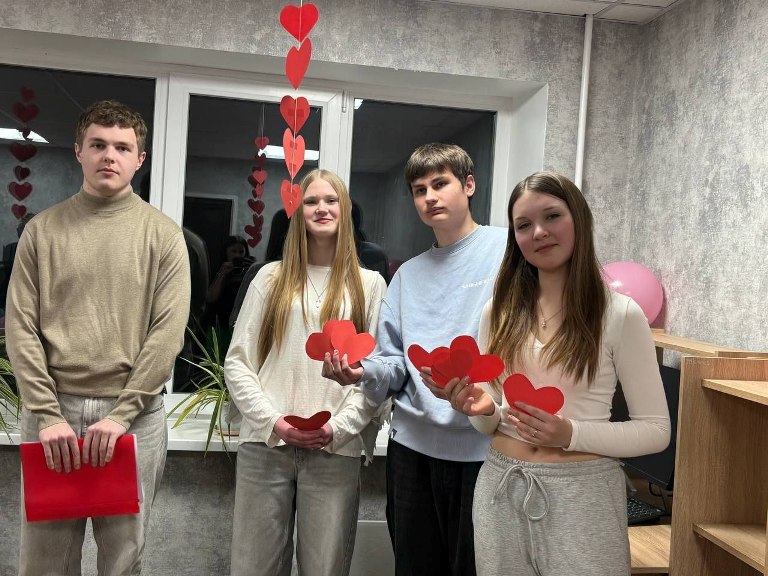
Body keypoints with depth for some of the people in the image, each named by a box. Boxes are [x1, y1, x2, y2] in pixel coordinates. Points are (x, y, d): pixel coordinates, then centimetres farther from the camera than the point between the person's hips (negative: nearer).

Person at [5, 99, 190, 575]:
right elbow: (21, 327, 2)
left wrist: (121, 413, -11)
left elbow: (168, 332, -5)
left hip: (135, 414, -1)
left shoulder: (162, 234, 2)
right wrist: (48, 413, -8)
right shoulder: (43, 229, 6)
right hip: (52, 410, 1)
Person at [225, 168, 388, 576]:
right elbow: (236, 362, 4)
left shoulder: (370, 284, 7)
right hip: (265, 445, 1)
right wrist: (274, 422, -7)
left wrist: (338, 427, -9)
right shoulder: (271, 277, 8)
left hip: (336, 451, 0)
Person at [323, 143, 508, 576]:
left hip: (485, 446, -5)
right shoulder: (408, 275, 14)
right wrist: (362, 372, -11)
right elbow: (394, 365, 9)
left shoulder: (509, 249, -4)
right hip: (413, 444, 5)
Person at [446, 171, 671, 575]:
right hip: (500, 488, 4)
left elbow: (655, 429, -6)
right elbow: (489, 423, 10)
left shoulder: (620, 314, -9)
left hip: (582, 493, -3)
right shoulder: (500, 311, 2)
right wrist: (482, 408, -13)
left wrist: (571, 434, -20)